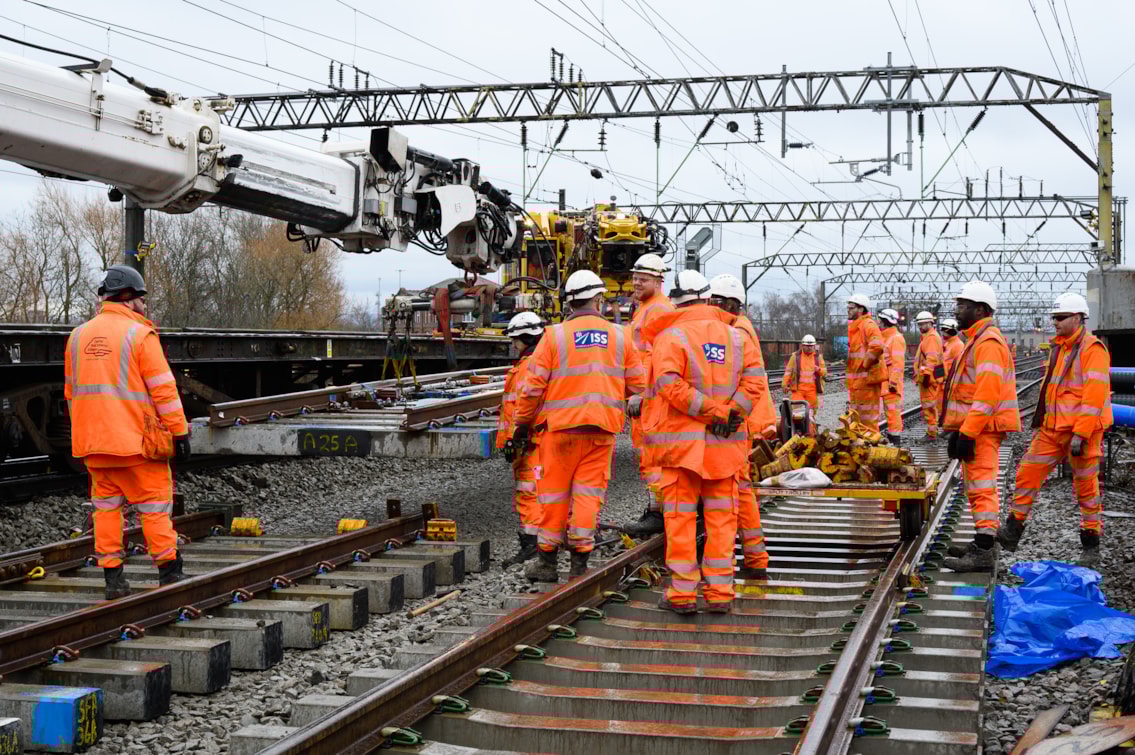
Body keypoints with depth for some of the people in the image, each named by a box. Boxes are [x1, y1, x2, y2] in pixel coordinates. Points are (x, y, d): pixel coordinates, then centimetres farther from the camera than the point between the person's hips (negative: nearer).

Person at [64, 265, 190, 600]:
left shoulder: (78, 335, 11)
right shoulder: (139, 334, -8)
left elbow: (72, 392, 16)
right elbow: (163, 388, -12)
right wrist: (180, 432, -8)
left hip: (94, 443, 5)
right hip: (136, 440, -5)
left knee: (106, 506, 11)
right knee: (154, 506, 3)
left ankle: (112, 577, 9)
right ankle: (169, 573, 7)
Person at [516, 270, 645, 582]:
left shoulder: (555, 335, -3)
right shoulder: (619, 336, 6)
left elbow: (533, 385, -4)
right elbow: (637, 386, 8)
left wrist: (522, 422, 7)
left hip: (561, 426, -2)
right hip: (603, 429, 2)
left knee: (553, 494, 7)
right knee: (588, 494, 6)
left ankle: (547, 560, 15)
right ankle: (579, 563, 6)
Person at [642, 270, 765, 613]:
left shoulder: (671, 336, -6)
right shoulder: (736, 336, 8)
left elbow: (669, 384, -19)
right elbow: (754, 379, -2)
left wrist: (713, 411, -15)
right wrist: (733, 411, -8)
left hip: (682, 441, -3)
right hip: (725, 443, 3)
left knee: (681, 516, 4)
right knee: (721, 517, 9)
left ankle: (682, 592, 5)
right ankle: (720, 593, 10)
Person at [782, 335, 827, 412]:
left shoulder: (818, 357, 9)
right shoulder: (795, 356, 5)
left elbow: (825, 372, 10)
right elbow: (788, 371, 7)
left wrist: (819, 370, -13)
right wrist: (784, 384, 3)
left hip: (812, 389, 2)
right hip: (798, 388, -2)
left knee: (811, 410, 3)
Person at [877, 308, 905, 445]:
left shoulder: (896, 338, -12)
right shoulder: (885, 337, 19)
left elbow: (898, 362, -19)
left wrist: (893, 381, -22)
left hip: (891, 382, -10)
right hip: (884, 381, 10)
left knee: (892, 410, -9)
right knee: (889, 410, 15)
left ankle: (894, 438, -8)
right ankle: (891, 434, 22)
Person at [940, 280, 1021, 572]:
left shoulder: (988, 343, -15)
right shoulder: (978, 340, 20)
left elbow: (987, 393, -24)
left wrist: (967, 433, -26)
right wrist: (958, 429, 22)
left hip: (982, 430, -11)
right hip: (974, 428, 11)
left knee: (981, 486, -11)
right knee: (978, 487, 16)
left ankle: (984, 553, -12)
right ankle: (983, 545, 24)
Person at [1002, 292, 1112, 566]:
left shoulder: (1092, 348, -13)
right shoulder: (1058, 347, 15)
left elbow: (1095, 393, -20)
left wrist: (1080, 434, -24)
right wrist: (1040, 423, 21)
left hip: (1082, 430, -8)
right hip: (1053, 428, 8)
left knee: (1086, 486, 3)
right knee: (1027, 473, 2)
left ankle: (1091, 547, 14)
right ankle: (1012, 532, 8)